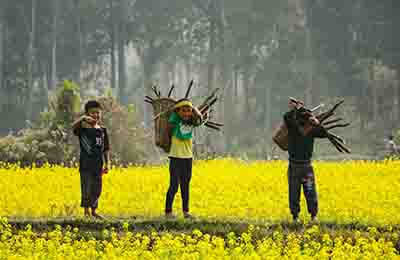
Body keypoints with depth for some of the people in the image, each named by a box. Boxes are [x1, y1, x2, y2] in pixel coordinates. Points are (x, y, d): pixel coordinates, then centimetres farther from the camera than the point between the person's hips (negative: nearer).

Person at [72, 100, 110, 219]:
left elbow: (106, 149, 12)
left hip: (98, 164, 5)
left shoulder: (102, 131, 8)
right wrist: (83, 118, -43)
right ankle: (86, 211, 5)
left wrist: (107, 164, 10)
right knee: (87, 187, -4)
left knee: (97, 188, 11)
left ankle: (94, 211, 23)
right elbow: (74, 126, -29)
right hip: (86, 163, -5)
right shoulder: (83, 128, -6)